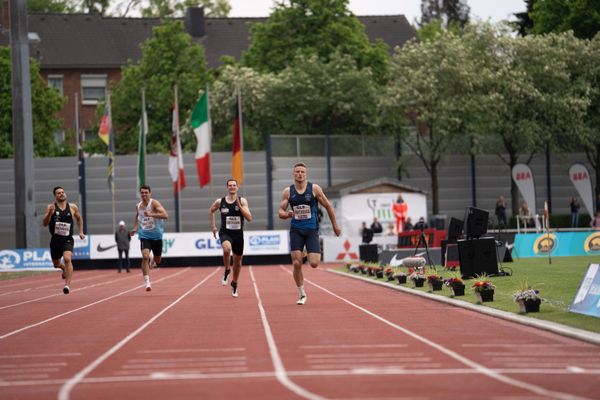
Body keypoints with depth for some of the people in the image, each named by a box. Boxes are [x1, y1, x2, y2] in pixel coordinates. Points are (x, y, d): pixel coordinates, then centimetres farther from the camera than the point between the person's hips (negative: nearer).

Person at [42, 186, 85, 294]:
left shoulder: (72, 207, 1)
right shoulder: (51, 207, -4)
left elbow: (79, 218, 21)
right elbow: (45, 223, -12)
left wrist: (81, 232, 13)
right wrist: (49, 213, -28)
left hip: (67, 240, -1)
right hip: (55, 240, 1)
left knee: (67, 259, -27)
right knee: (56, 264, 16)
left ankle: (67, 284, -27)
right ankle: (65, 269, 52)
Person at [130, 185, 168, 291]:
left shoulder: (154, 203, -13)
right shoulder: (138, 206, 2)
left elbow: (165, 215, -27)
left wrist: (151, 214, -37)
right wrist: (135, 228, 5)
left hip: (156, 235, -1)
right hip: (144, 235, 1)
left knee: (157, 260, 14)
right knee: (145, 257, -20)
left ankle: (153, 261, 53)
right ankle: (147, 282, -17)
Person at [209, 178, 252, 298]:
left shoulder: (242, 201, -4)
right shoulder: (220, 202, -1)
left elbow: (249, 218, -12)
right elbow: (211, 211, 19)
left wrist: (239, 206, -20)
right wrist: (213, 226, 14)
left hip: (238, 234, 1)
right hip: (225, 233, -1)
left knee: (237, 260, 12)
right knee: (226, 249, -34)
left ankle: (234, 284, 34)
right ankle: (226, 271, -9)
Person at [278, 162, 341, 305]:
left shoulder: (314, 188, -1)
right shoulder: (288, 191, 3)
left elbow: (328, 206, 6)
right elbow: (280, 212, 4)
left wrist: (335, 226, 9)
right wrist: (287, 214, -20)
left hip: (311, 230, -1)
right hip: (296, 230, 1)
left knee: (314, 263, -12)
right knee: (297, 263, -8)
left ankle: (317, 254, 27)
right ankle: (301, 294, 8)